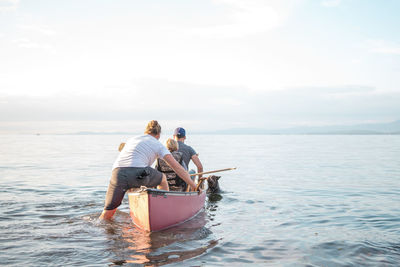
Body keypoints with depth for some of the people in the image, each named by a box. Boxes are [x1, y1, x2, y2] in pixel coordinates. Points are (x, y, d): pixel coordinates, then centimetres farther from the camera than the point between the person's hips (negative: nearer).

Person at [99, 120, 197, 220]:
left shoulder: (131, 139, 32)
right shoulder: (158, 145, 19)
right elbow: (177, 167, 12)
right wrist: (194, 186, 16)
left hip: (117, 173, 3)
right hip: (137, 173, -3)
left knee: (108, 212, 17)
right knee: (163, 178, 26)